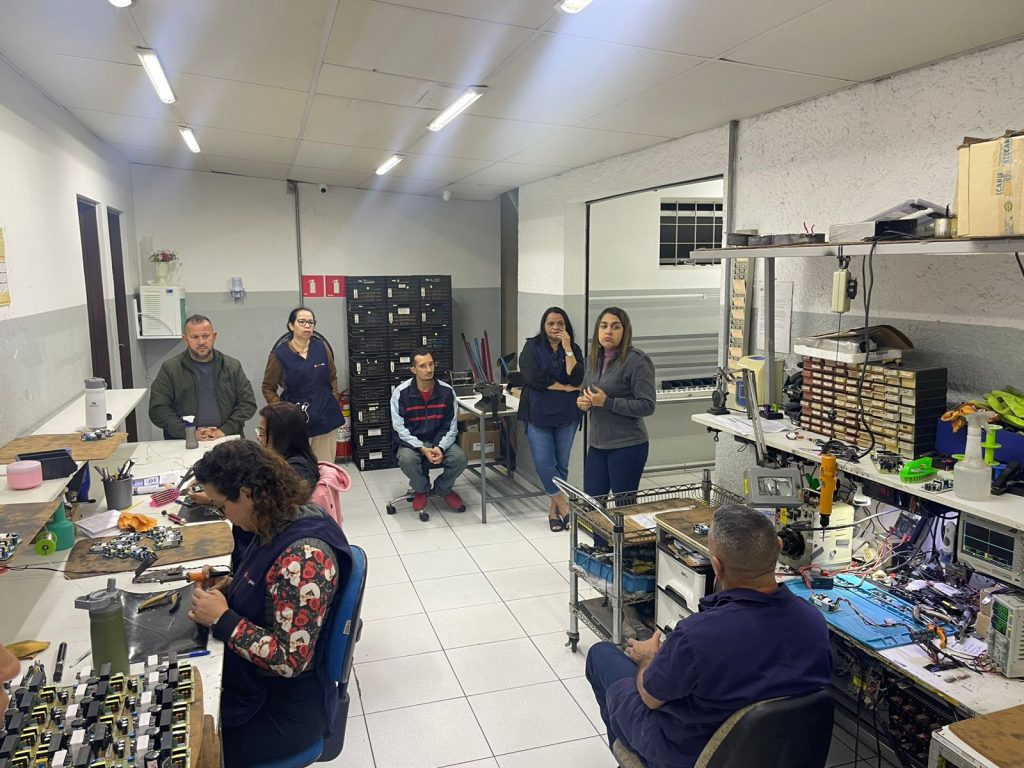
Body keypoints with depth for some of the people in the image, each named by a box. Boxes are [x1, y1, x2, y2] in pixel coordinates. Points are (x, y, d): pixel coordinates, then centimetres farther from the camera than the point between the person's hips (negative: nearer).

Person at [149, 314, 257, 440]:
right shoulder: (169, 368, 8)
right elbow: (158, 409, 2)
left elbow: (248, 403, 8)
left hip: (227, 441, 1)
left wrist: (224, 431, -6)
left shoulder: (232, 366, 12)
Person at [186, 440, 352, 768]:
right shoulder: (280, 524, -4)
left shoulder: (304, 556, -32)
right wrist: (231, 587, -2)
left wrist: (221, 619, -22)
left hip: (285, 705, -8)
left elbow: (289, 660, -29)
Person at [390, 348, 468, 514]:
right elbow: (400, 428, -13)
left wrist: (440, 448, -21)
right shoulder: (401, 393, -13)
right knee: (407, 459, -34)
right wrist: (423, 449, -25)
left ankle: (443, 488, 9)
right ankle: (421, 489, 1)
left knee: (460, 458, -25)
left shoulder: (447, 391, -7)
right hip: (411, 442, -2)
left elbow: (451, 426, -2)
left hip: (440, 441, 2)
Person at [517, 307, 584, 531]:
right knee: (544, 462, -8)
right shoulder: (532, 347, 1)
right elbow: (533, 377, -12)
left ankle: (554, 510, 18)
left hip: (566, 414, 2)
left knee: (561, 464, 6)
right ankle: (563, 506, 7)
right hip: (538, 413, -2)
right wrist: (564, 388, -9)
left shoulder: (574, 349, 6)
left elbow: (576, 379, -9)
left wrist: (567, 348, -12)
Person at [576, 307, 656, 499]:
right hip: (596, 445, 6)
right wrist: (582, 401, -2)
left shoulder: (637, 361, -13)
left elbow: (647, 405, -16)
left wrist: (606, 402, -22)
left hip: (627, 446, -6)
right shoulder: (593, 359, 8)